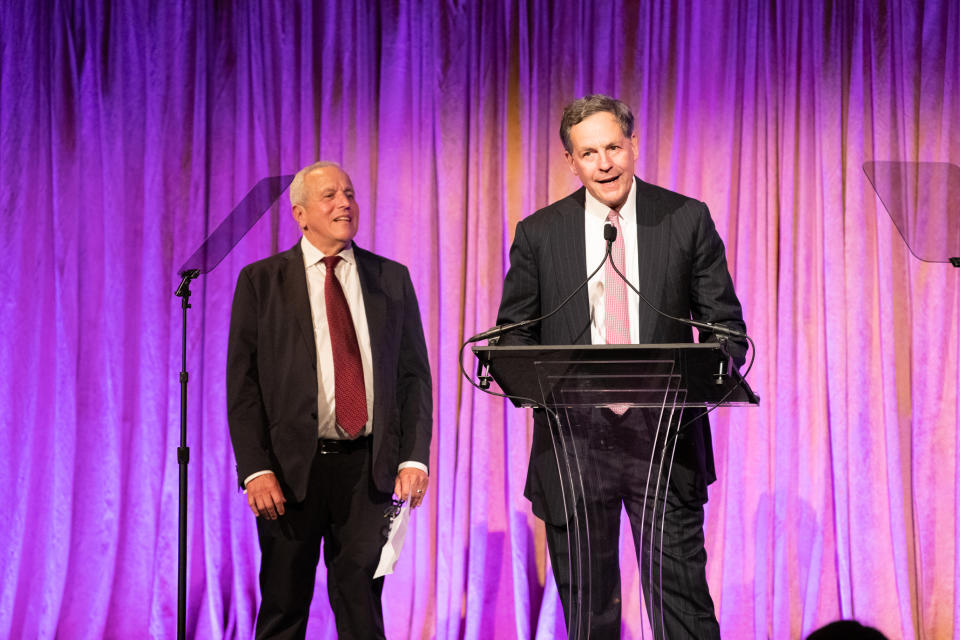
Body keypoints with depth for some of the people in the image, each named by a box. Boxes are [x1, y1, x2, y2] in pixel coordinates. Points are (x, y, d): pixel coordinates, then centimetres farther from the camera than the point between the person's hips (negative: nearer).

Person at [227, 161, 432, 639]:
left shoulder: (391, 279, 10)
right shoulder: (261, 281, 3)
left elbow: (415, 374, 9)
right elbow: (242, 384, -1)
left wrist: (414, 457, -3)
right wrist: (256, 470, -11)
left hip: (368, 467, 1)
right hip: (291, 468, -1)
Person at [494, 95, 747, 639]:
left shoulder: (687, 220, 4)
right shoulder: (539, 233, 6)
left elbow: (726, 326, 5)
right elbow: (512, 334, 8)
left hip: (664, 436, -1)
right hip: (574, 438, 2)